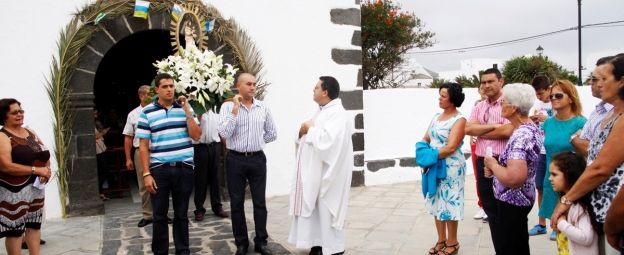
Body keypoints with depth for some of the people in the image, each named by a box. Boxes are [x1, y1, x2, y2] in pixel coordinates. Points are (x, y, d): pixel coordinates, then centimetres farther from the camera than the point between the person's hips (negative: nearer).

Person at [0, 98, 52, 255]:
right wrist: (36, 170, -20)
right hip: (14, 190, -7)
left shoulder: (30, 133, 12)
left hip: (36, 187, 7)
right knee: (15, 228, -1)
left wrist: (47, 169, -4)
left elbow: (45, 155, 17)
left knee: (34, 225, 13)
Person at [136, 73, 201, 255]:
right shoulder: (147, 112, 0)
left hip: (184, 168, 2)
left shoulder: (185, 108, 7)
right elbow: (143, 146, 0)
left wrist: (187, 111, -8)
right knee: (159, 215, 8)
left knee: (181, 214, 12)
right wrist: (146, 174, -6)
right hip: (159, 170, -1)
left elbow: (196, 136, -2)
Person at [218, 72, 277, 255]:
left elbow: (272, 134, 13)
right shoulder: (228, 106, -4)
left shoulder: (263, 107, 3)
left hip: (257, 159, 2)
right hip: (236, 160, -2)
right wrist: (235, 109, -18)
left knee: (260, 201, 7)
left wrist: (257, 141, 7)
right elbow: (224, 134, -17)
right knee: (237, 203, 7)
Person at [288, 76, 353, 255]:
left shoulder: (338, 114, -16)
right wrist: (303, 132, -1)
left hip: (327, 173, -9)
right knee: (313, 209, 13)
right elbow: (310, 138, 20)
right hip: (313, 171, 9)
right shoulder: (321, 112, 15)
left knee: (326, 210, 0)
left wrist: (311, 129, -15)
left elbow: (326, 140, -30)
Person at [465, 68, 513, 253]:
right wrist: (493, 126, -12)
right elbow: (468, 129, -1)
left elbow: (506, 131, -21)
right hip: (482, 162, 7)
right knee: (490, 210, 15)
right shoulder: (478, 107, 12)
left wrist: (479, 131, -8)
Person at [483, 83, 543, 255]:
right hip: (523, 199, 10)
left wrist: (493, 164, -20)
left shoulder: (520, 136, -28)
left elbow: (513, 178, -38)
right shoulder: (532, 128, 3)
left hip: (511, 203, -10)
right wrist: (497, 167, 2)